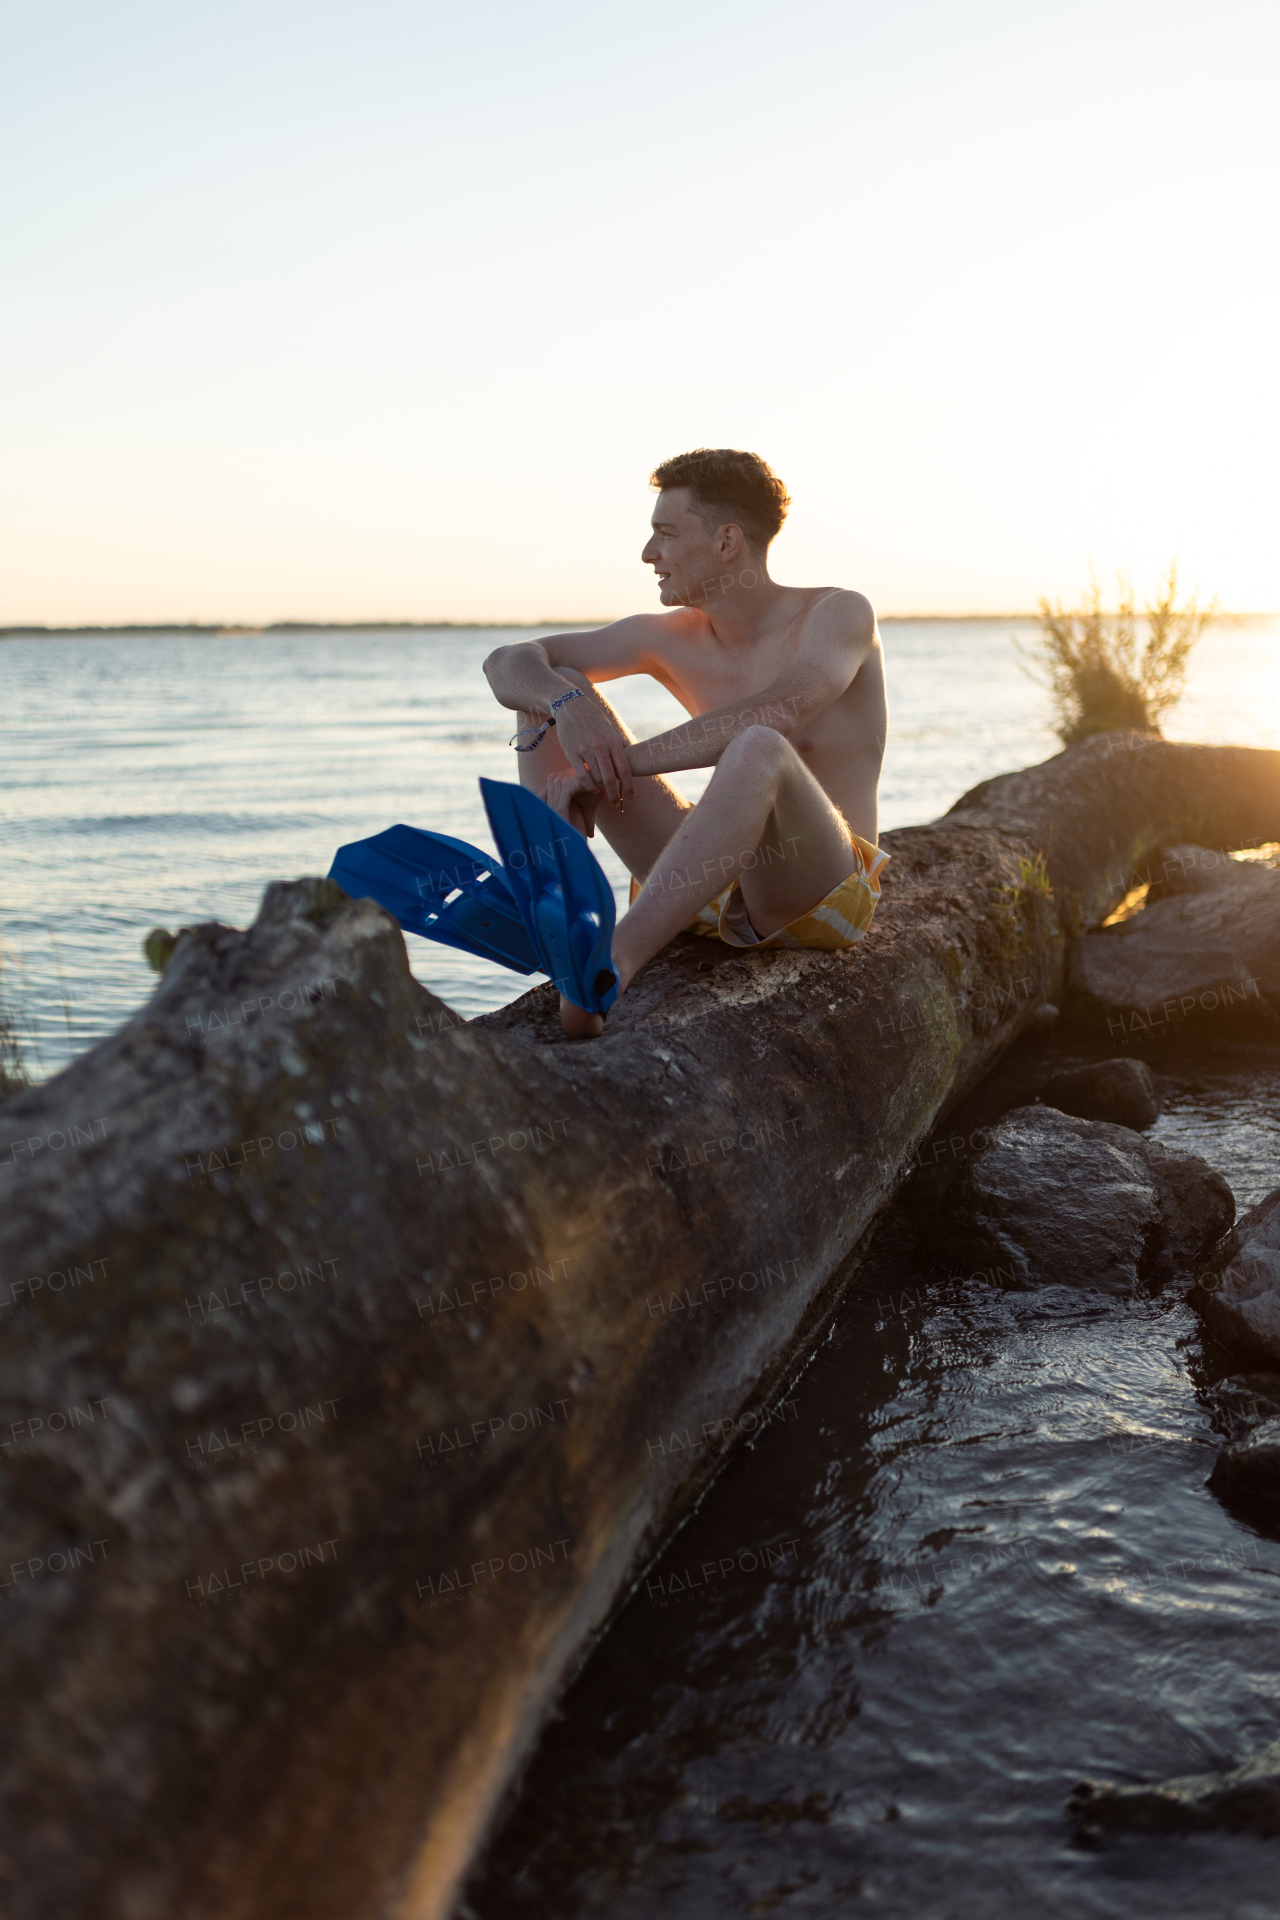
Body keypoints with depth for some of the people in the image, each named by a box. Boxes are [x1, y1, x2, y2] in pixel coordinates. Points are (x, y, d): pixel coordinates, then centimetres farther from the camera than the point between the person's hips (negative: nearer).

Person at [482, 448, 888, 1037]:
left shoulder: (841, 614, -7)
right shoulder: (672, 640, 6)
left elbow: (776, 716, -29)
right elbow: (507, 663, 3)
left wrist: (613, 763, -29)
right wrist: (566, 702, -21)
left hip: (823, 893, -5)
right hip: (710, 884, 5)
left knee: (759, 749, -40)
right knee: (551, 690, -1)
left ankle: (614, 959, -52)